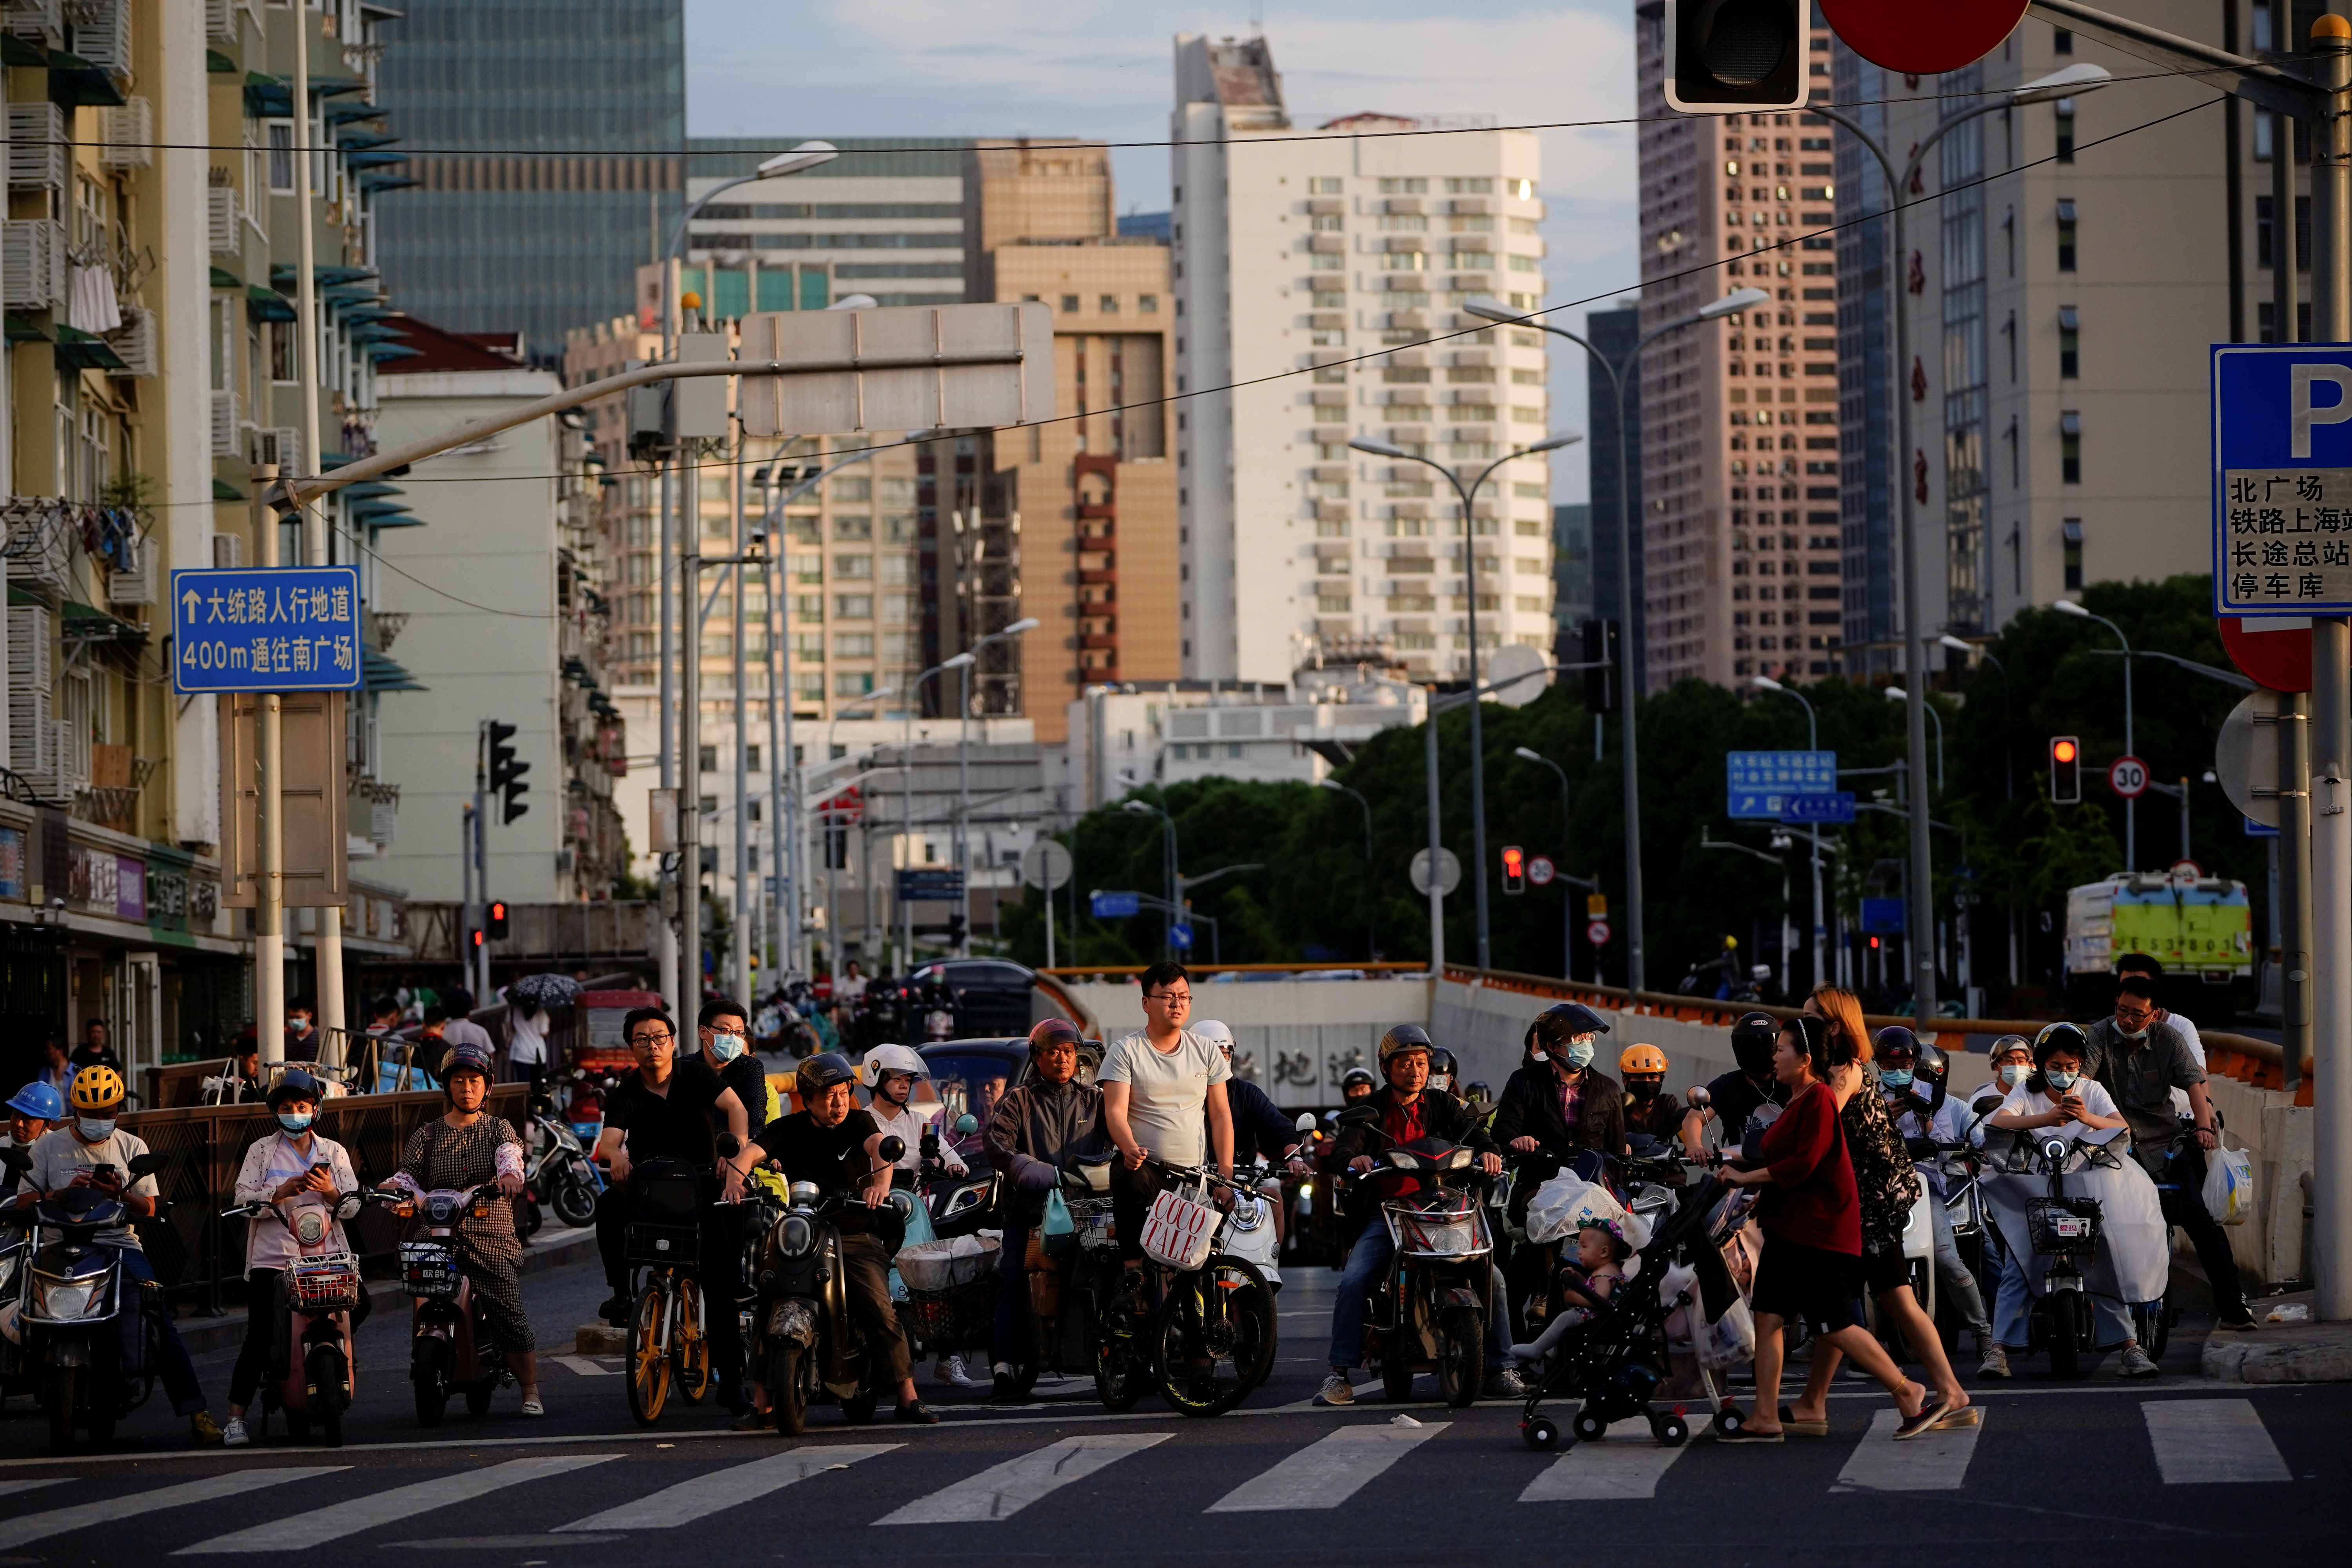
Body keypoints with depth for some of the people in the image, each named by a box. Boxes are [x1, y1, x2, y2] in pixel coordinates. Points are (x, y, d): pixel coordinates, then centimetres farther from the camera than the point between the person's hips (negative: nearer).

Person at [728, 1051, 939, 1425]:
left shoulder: (858, 1122, 5)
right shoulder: (787, 1129, 7)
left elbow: (879, 1146, -15)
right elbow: (750, 1153, -8)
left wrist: (881, 1180, -38)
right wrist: (736, 1177, -31)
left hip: (856, 1236, -1)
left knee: (881, 1311, -17)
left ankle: (908, 1398, -12)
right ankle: (761, 1403, -11)